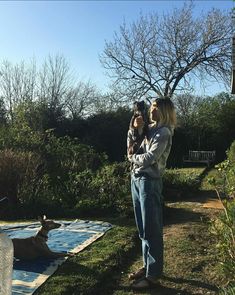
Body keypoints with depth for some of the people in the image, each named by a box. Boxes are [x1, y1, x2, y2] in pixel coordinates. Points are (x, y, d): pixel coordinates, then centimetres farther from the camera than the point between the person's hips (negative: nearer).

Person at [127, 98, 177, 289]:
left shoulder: (164, 132, -9)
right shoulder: (150, 129, 16)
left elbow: (149, 158, -18)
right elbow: (131, 147, 17)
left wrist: (131, 157, 0)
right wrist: (134, 129, 3)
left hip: (149, 181, -9)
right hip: (136, 179, 9)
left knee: (151, 229, -3)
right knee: (143, 229, 14)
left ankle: (153, 274, 6)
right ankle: (148, 266, 27)